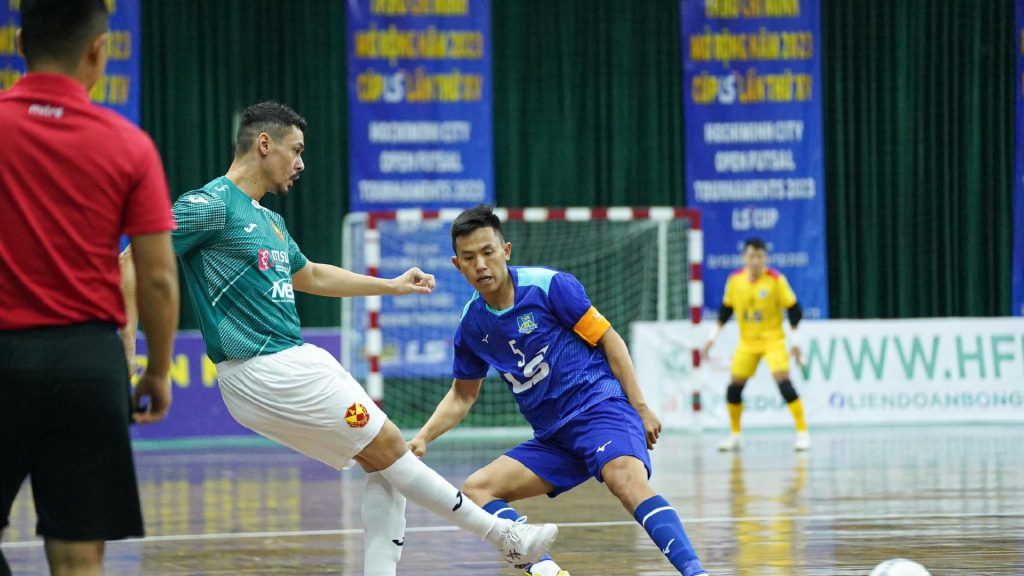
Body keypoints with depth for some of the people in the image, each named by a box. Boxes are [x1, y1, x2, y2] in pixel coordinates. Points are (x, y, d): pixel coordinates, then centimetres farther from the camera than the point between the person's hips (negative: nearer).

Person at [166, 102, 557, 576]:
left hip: (294, 363, 10)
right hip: (263, 372, -10)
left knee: (384, 466, 7)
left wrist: (390, 285, 38)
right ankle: (503, 535, 5)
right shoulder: (212, 205, -11)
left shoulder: (268, 220, 19)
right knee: (388, 449, -4)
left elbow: (309, 275, 36)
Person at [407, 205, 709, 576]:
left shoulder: (549, 285, -9)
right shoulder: (472, 326, 7)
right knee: (477, 489, -6)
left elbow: (608, 338, -4)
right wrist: (422, 438, 7)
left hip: (599, 406, -7)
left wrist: (640, 407, -8)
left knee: (627, 480, -35)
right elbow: (462, 396, 22)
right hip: (553, 437, 7)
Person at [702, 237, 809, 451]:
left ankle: (802, 432, -13)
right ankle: (735, 434, 20)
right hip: (747, 342, 4)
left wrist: (795, 341, -11)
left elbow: (794, 311, -8)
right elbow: (726, 310, 10)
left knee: (783, 381, -19)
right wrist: (714, 335, 7)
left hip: (773, 339, -4)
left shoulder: (776, 280, -13)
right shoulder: (735, 280, -3)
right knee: (734, 386, 1)